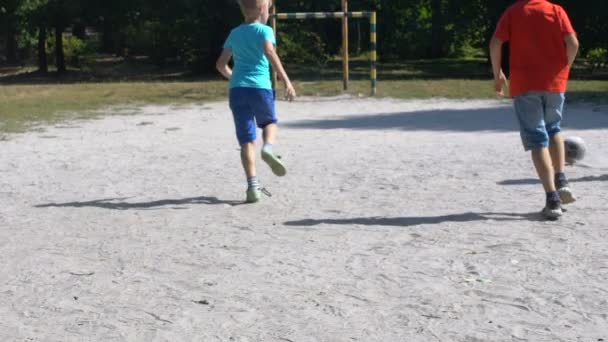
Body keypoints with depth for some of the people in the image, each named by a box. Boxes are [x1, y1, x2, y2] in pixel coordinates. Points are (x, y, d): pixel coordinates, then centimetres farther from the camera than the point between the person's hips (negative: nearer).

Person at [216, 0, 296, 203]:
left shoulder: (234, 34, 17)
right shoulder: (265, 31, 1)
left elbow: (221, 64, 18)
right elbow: (270, 53, -18)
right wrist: (286, 81, -20)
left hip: (237, 90, 3)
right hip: (260, 88, -3)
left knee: (247, 141, 3)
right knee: (270, 122, 25)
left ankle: (253, 186, -4)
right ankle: (268, 148, -6)